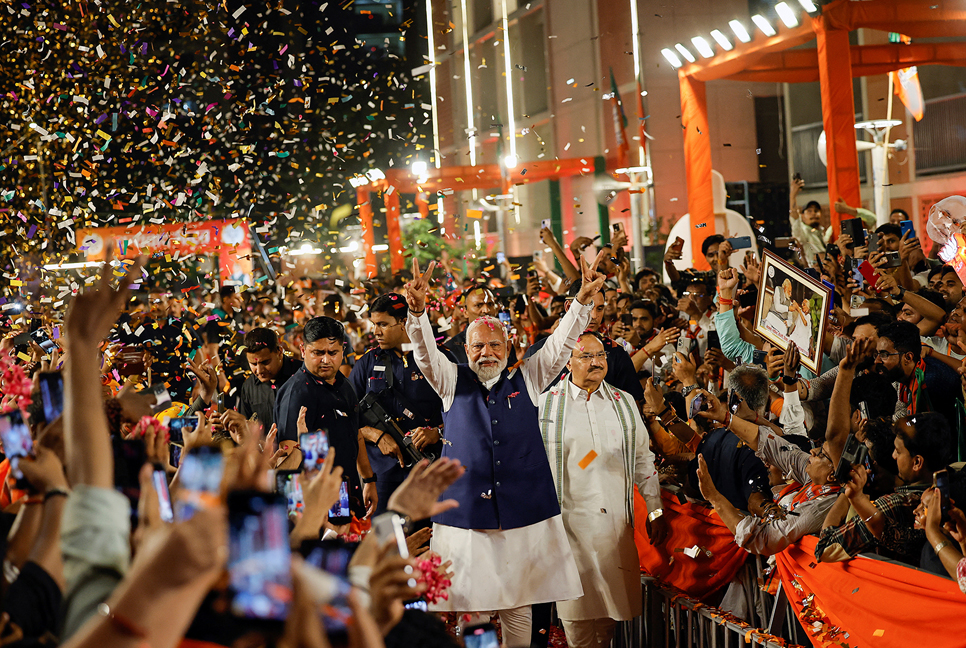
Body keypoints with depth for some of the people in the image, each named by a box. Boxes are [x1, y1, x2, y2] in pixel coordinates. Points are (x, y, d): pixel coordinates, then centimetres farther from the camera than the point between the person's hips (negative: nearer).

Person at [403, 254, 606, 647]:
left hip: (523, 513, 1)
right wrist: (418, 311, -26)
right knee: (469, 609, 0)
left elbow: (560, 344, 1)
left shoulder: (526, 379, 11)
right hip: (465, 512, -1)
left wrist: (582, 302, -14)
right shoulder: (453, 382, 9)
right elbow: (426, 352, -7)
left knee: (518, 609, 6)